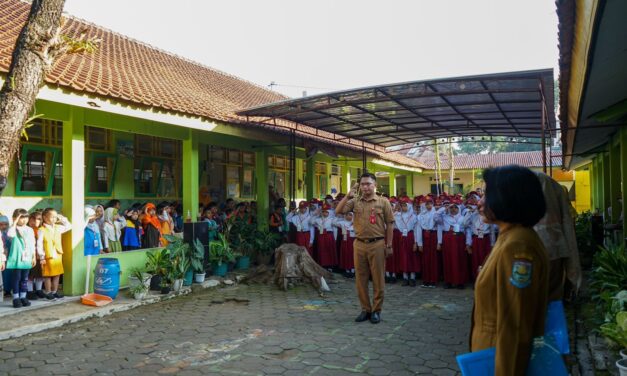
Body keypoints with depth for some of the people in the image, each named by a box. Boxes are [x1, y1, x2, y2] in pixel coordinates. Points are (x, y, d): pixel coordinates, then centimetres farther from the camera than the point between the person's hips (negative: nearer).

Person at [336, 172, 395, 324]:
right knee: (360, 279, 9)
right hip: (359, 244, 3)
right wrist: (348, 195, -10)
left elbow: (389, 225, 1)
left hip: (377, 244, -2)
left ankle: (376, 310, 18)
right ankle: (365, 309, 22)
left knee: (378, 279, 5)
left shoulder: (383, 202, 0)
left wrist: (389, 245, -2)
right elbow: (338, 211, -4)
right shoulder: (355, 201, 6)